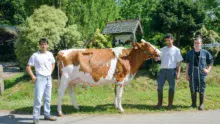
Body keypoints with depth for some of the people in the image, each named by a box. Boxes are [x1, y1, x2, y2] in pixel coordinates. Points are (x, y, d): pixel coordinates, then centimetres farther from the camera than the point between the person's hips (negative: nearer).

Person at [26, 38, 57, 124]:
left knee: (48, 98, 13)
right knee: (38, 98, -9)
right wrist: (33, 77, -12)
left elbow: (53, 64, 24)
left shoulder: (50, 54, 6)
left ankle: (47, 114, 24)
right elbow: (28, 67, -6)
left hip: (48, 78, 5)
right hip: (40, 78, -5)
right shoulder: (35, 55, -8)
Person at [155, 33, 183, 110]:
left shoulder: (176, 50, 4)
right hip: (162, 70, 3)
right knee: (159, 87, 2)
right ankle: (159, 103, 14)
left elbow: (179, 62, 1)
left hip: (171, 70, -3)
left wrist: (178, 72, -7)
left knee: (171, 87, 2)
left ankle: (170, 104, 11)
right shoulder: (162, 49, 14)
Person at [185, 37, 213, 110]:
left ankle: (201, 104, 15)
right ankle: (193, 104, 20)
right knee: (193, 90, 7)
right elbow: (187, 64, 9)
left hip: (201, 74, -2)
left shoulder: (205, 53, 0)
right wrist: (187, 74, 5)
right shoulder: (190, 53, 6)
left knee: (201, 90, 3)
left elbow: (211, 61, 11)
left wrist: (208, 70, -1)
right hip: (192, 74, 2)